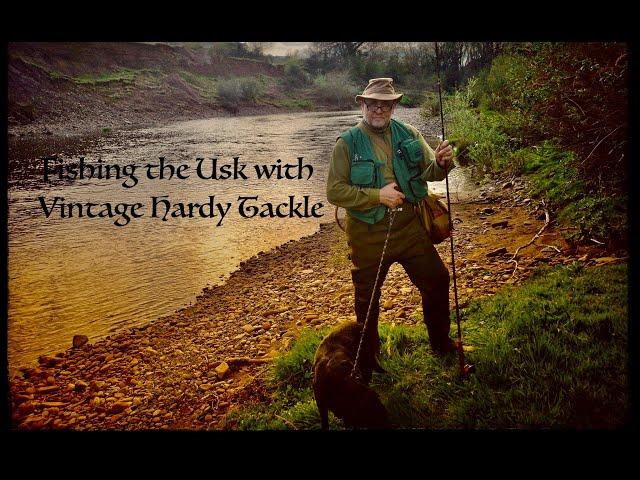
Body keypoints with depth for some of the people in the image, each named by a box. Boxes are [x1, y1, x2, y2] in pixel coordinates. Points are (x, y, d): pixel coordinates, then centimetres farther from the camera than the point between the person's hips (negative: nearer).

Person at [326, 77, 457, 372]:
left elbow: (428, 173, 1)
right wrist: (378, 196, -20)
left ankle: (441, 343, 36)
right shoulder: (348, 143, -8)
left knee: (437, 281, 11)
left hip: (409, 226, 3)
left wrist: (440, 163, -22)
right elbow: (334, 191, -12)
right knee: (367, 299, 10)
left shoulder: (409, 135, 3)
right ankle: (368, 359, 32)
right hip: (368, 234, -3)